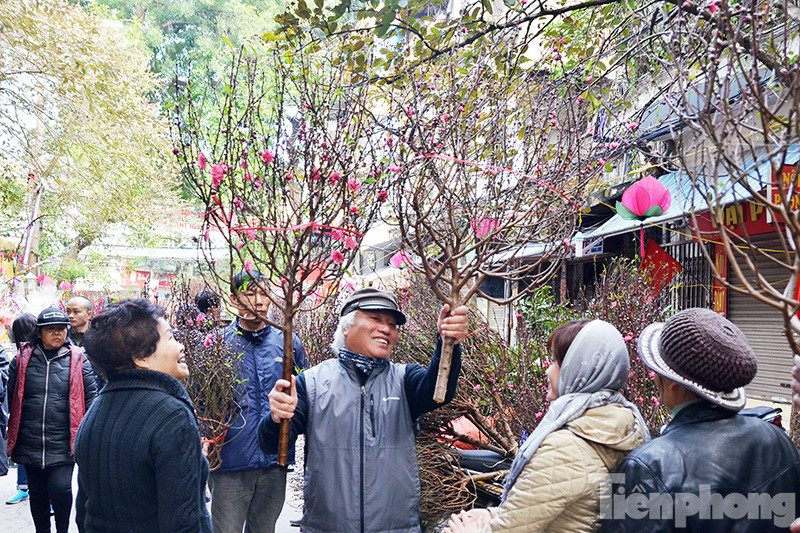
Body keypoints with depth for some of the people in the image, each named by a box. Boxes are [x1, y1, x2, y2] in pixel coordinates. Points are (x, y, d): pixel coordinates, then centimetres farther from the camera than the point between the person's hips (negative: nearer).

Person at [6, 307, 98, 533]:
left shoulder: (78, 359, 0)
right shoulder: (22, 359, 4)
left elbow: (91, 397, 2)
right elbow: (10, 398, 11)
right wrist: (11, 435, 12)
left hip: (63, 445, -2)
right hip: (30, 444, 3)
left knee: (60, 489, -12)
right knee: (37, 495, 14)